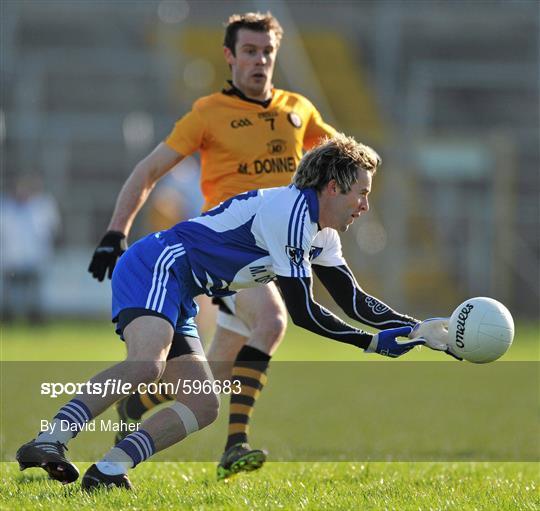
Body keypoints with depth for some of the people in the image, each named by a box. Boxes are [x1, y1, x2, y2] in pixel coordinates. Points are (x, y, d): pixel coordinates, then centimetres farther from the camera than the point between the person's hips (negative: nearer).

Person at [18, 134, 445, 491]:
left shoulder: (321, 235, 18)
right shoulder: (290, 211, -14)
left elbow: (354, 300, 22)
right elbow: (302, 311, -15)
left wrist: (417, 328, 12)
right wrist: (373, 342, -9)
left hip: (176, 297, 11)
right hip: (156, 268, -11)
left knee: (204, 406, 4)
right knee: (147, 364, -36)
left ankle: (110, 469, -8)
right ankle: (48, 442, -42)